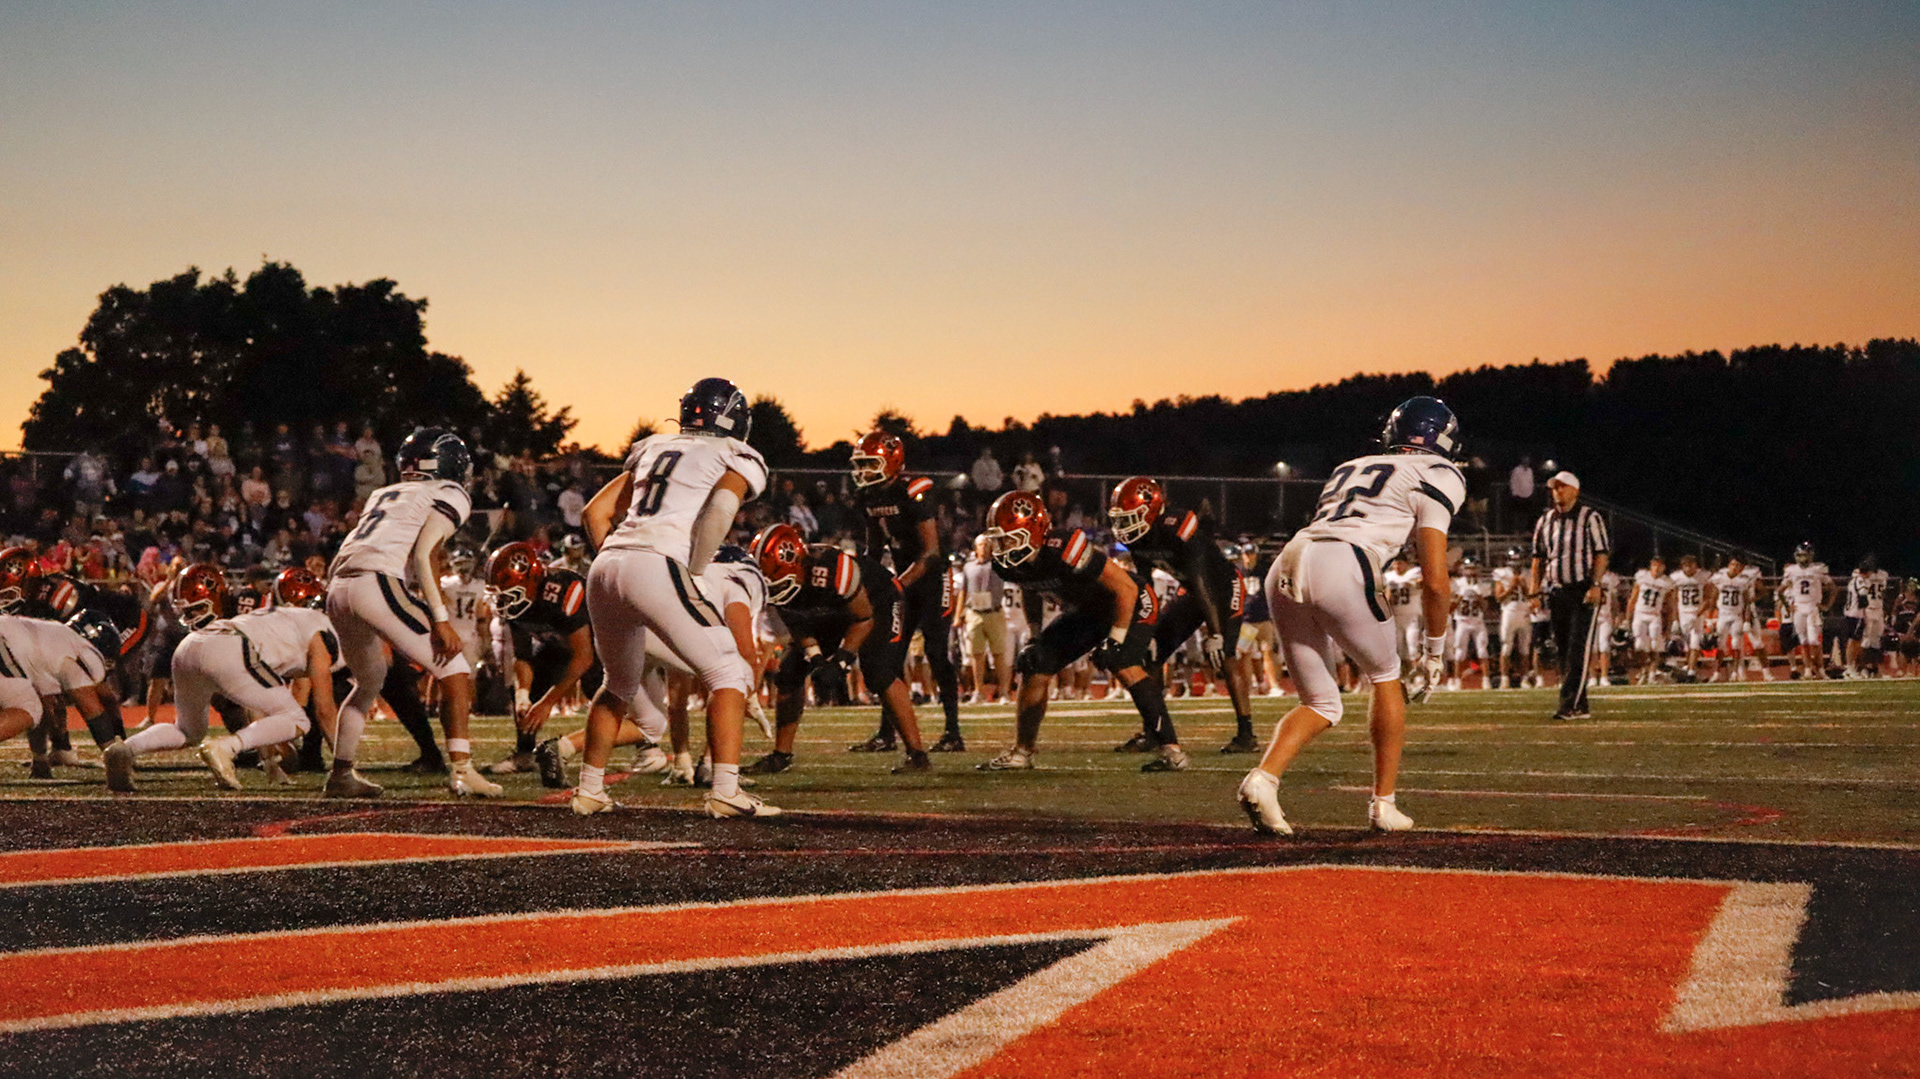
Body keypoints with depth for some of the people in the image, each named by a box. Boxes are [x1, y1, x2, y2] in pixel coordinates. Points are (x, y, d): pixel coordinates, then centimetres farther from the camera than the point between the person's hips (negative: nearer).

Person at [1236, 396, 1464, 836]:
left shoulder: (1349, 469, 32)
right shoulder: (1437, 477, 13)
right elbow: (1434, 581, 4)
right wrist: (1435, 648, 18)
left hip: (1285, 567, 6)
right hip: (1341, 569, -6)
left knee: (1322, 704, 17)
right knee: (1385, 675, 20)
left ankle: (1264, 776, -7)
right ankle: (1383, 804, 21)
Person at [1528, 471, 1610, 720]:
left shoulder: (1590, 518, -2)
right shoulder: (1545, 521, 14)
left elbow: (1602, 554, -5)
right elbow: (1539, 558, 18)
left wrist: (1595, 584, -15)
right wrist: (1535, 589, 9)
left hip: (1583, 591, -6)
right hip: (1556, 592, 6)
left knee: (1578, 650, -13)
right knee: (1563, 650, 6)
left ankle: (1570, 705, -18)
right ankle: (1580, 706, 12)